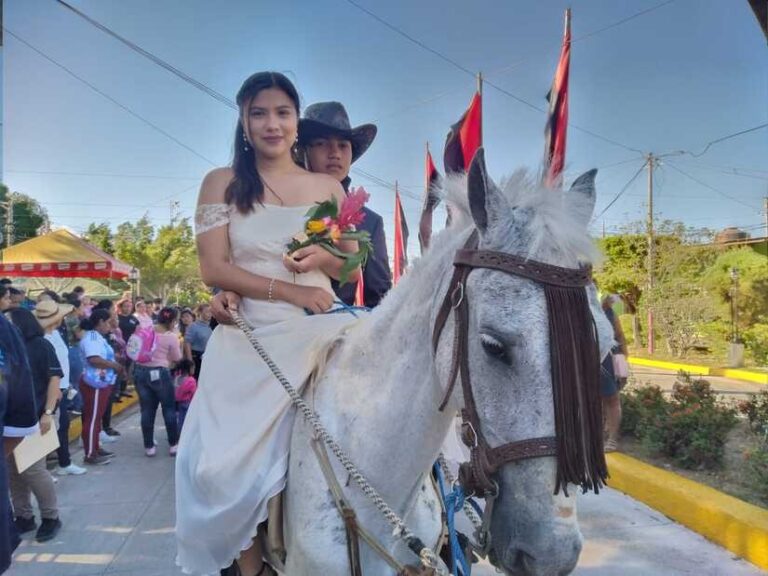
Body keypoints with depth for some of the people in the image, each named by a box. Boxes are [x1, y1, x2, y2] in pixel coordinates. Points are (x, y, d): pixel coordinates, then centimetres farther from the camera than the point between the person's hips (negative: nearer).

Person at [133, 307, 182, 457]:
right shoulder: (171, 336, -8)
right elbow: (177, 358, 0)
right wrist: (178, 345, 16)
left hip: (141, 371, 5)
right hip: (160, 373, -4)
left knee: (147, 410, 9)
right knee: (169, 409, 9)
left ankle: (149, 446, 13)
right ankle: (173, 444, 15)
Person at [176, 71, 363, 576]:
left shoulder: (328, 187, 10)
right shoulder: (223, 184, 4)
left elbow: (352, 268, 12)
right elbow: (214, 269, -5)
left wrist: (322, 258, -11)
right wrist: (290, 291, -15)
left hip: (317, 331, 1)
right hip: (247, 338, -1)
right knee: (223, 459, -4)